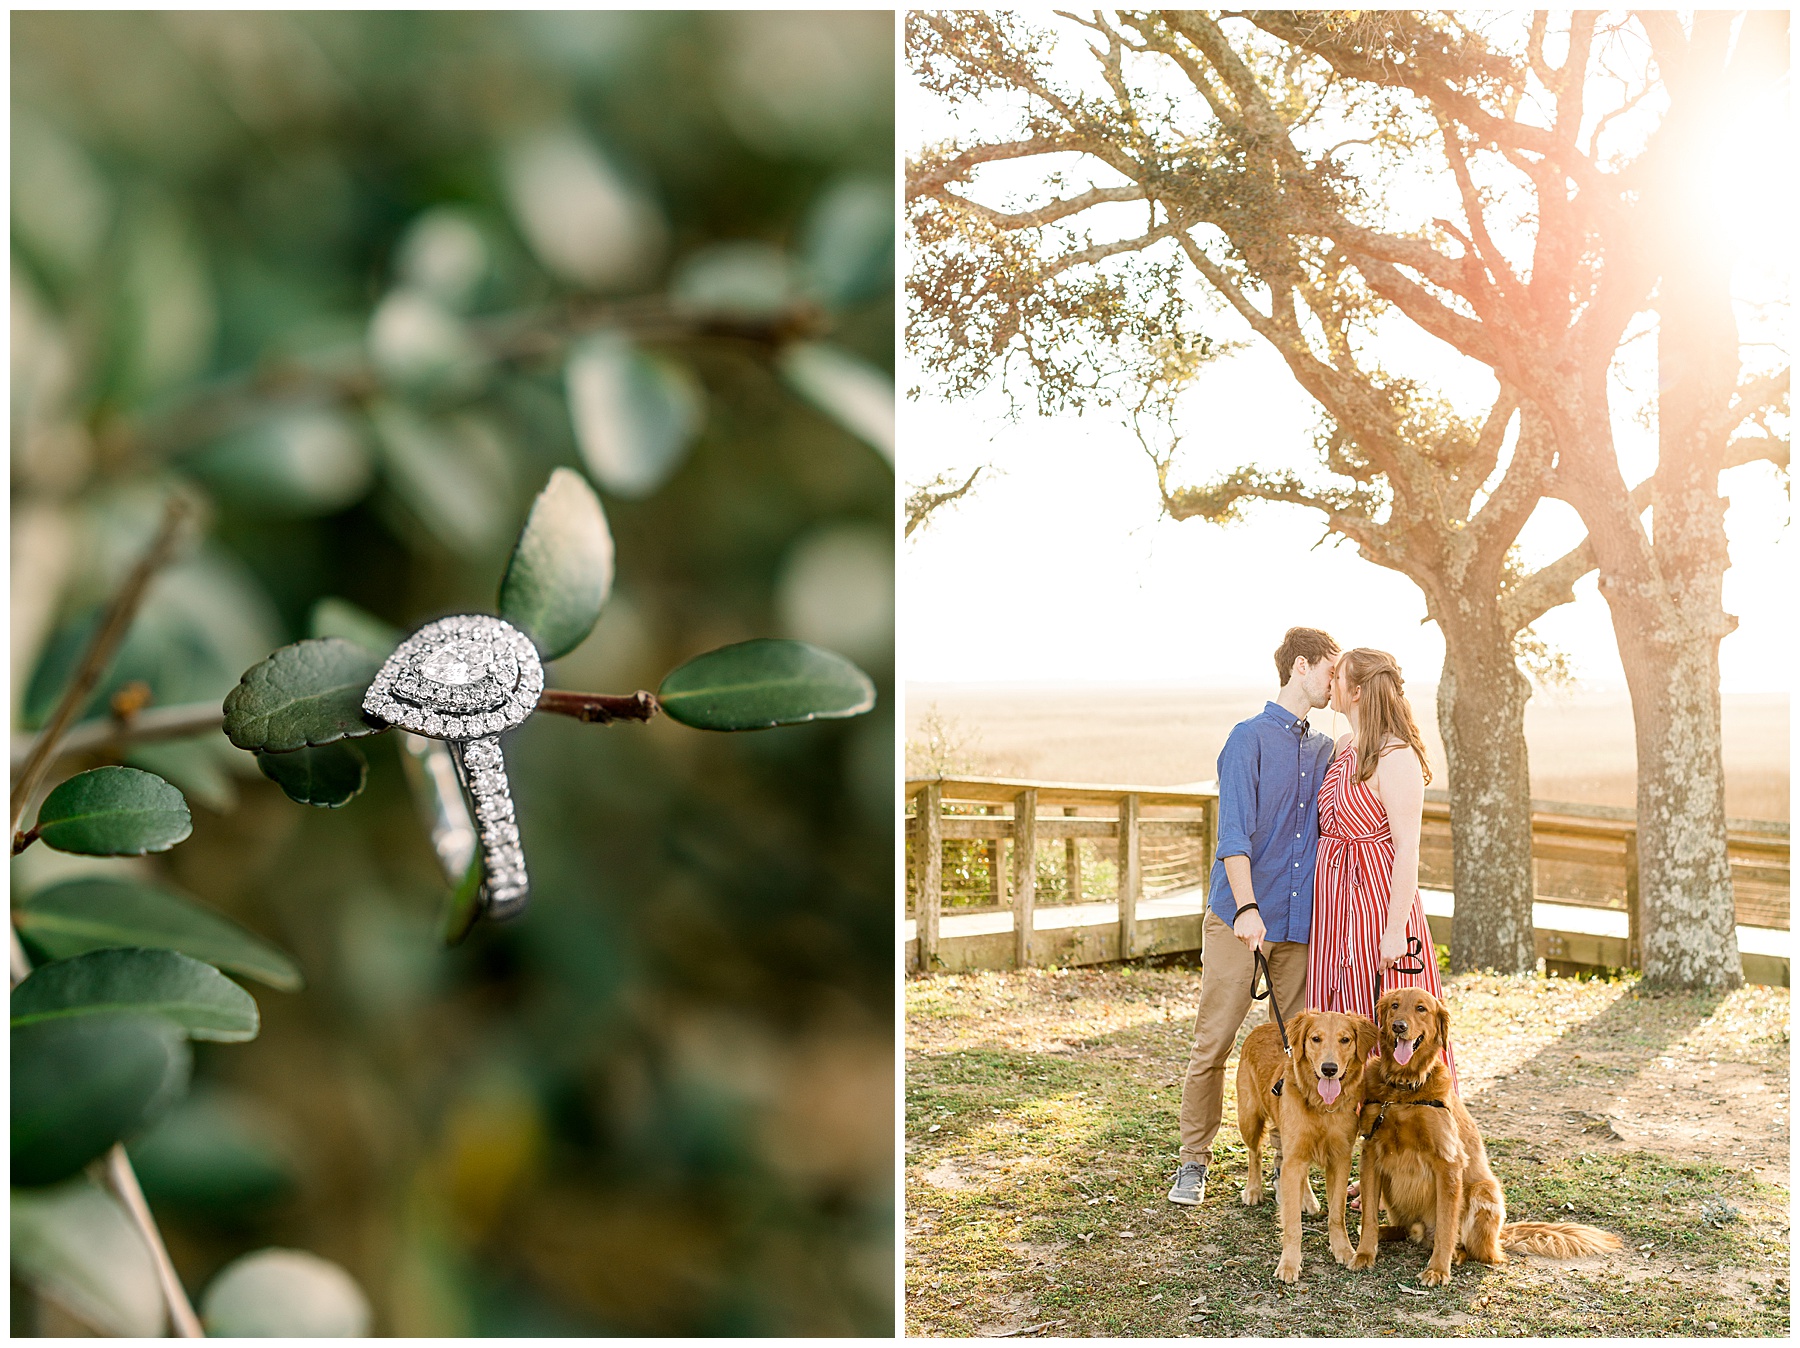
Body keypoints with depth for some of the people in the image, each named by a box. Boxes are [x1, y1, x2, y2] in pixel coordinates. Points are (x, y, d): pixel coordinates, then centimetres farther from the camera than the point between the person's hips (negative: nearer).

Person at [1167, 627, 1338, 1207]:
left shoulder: (1326, 750, 15)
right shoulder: (1250, 738, -3)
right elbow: (1234, 831, -14)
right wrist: (1247, 907, -25)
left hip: (1301, 923, 5)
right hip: (1238, 919, -5)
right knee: (1212, 1044, -1)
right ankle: (1194, 1162, 11)